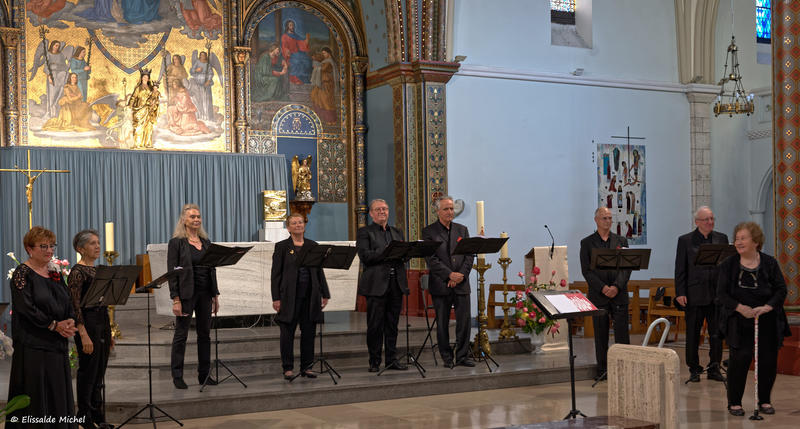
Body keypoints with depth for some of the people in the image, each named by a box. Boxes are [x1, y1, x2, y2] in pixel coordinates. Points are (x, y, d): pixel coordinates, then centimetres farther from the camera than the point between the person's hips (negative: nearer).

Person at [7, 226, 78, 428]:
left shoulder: (55, 272, 13)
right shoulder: (22, 274, -7)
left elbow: (68, 302, 13)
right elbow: (26, 308, -16)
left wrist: (70, 321, -7)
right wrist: (54, 325, -15)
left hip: (58, 343, 7)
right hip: (32, 343, -7)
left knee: (58, 392, 8)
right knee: (35, 395, -5)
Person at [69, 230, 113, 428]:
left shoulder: (97, 270, 14)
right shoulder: (77, 272, -12)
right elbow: (75, 306, -17)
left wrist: (109, 333, 19)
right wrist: (84, 335, -22)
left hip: (102, 323, 8)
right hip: (87, 324, -8)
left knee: (99, 373, 13)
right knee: (87, 372, 0)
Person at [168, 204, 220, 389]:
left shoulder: (205, 242, 12)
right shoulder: (176, 242, -6)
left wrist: (215, 295, 10)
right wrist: (175, 300, -16)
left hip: (205, 294, 6)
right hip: (186, 294, -6)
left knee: (205, 334, 9)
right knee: (181, 334, 1)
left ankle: (204, 374, 18)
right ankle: (177, 376, 9)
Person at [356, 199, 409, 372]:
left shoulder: (397, 232, 20)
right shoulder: (364, 232, 3)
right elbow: (364, 256, -10)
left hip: (396, 283, 5)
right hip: (377, 284, -5)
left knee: (392, 324, 8)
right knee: (375, 325, -2)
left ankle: (391, 359, 14)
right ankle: (374, 362, 6)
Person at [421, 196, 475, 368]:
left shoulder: (462, 230, 13)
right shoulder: (429, 231, 0)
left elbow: (469, 255, 7)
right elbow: (431, 259, -8)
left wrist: (461, 275, -8)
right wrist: (450, 274, -15)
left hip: (461, 284, 3)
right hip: (440, 285, -3)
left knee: (464, 321, 1)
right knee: (442, 323, 2)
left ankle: (462, 356, 10)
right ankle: (447, 358, 11)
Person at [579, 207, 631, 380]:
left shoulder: (621, 241, 10)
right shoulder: (587, 243, 5)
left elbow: (627, 267, 3)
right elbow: (586, 270, -2)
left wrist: (616, 286, -12)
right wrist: (603, 288, -13)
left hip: (619, 294, 1)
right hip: (598, 295, -1)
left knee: (622, 332, -1)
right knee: (600, 334, 3)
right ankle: (602, 370, 10)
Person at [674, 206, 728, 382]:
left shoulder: (722, 239, 9)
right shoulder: (685, 240, 1)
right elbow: (680, 269, -1)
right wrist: (680, 293, -8)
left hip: (718, 294, 2)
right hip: (695, 294, -2)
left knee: (717, 333, 5)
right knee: (693, 334, 4)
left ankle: (714, 369, 15)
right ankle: (694, 369, 14)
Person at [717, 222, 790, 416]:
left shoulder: (769, 263, 3)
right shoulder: (728, 265, 1)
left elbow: (781, 289, 0)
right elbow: (721, 293, -3)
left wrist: (767, 307, -17)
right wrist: (740, 307, -19)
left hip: (767, 322, 2)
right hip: (739, 322, -1)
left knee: (768, 360, 2)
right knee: (739, 359, -8)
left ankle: (765, 401, 20)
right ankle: (734, 402, 5)